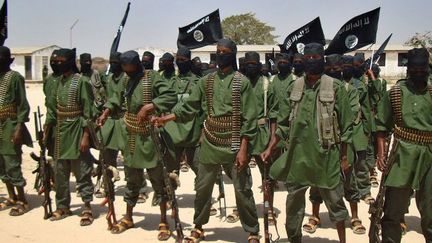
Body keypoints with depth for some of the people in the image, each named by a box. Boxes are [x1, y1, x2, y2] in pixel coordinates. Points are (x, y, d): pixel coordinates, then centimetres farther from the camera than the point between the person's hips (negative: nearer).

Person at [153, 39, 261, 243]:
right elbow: (190, 106, 9)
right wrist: (166, 118, -3)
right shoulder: (206, 81, 6)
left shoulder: (241, 82, -6)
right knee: (202, 187, 12)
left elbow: (249, 118, -9)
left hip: (234, 145, -4)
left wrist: (243, 148, -14)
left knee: (242, 190, 1)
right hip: (210, 144, 4)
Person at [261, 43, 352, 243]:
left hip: (326, 156, -3)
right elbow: (283, 124, 7)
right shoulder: (294, 87, 5)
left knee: (334, 200, 9)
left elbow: (345, 126, -2)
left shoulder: (335, 87, -4)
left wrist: (344, 156, -3)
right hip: (297, 155, 3)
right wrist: (270, 149, 0)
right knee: (293, 202, 12)